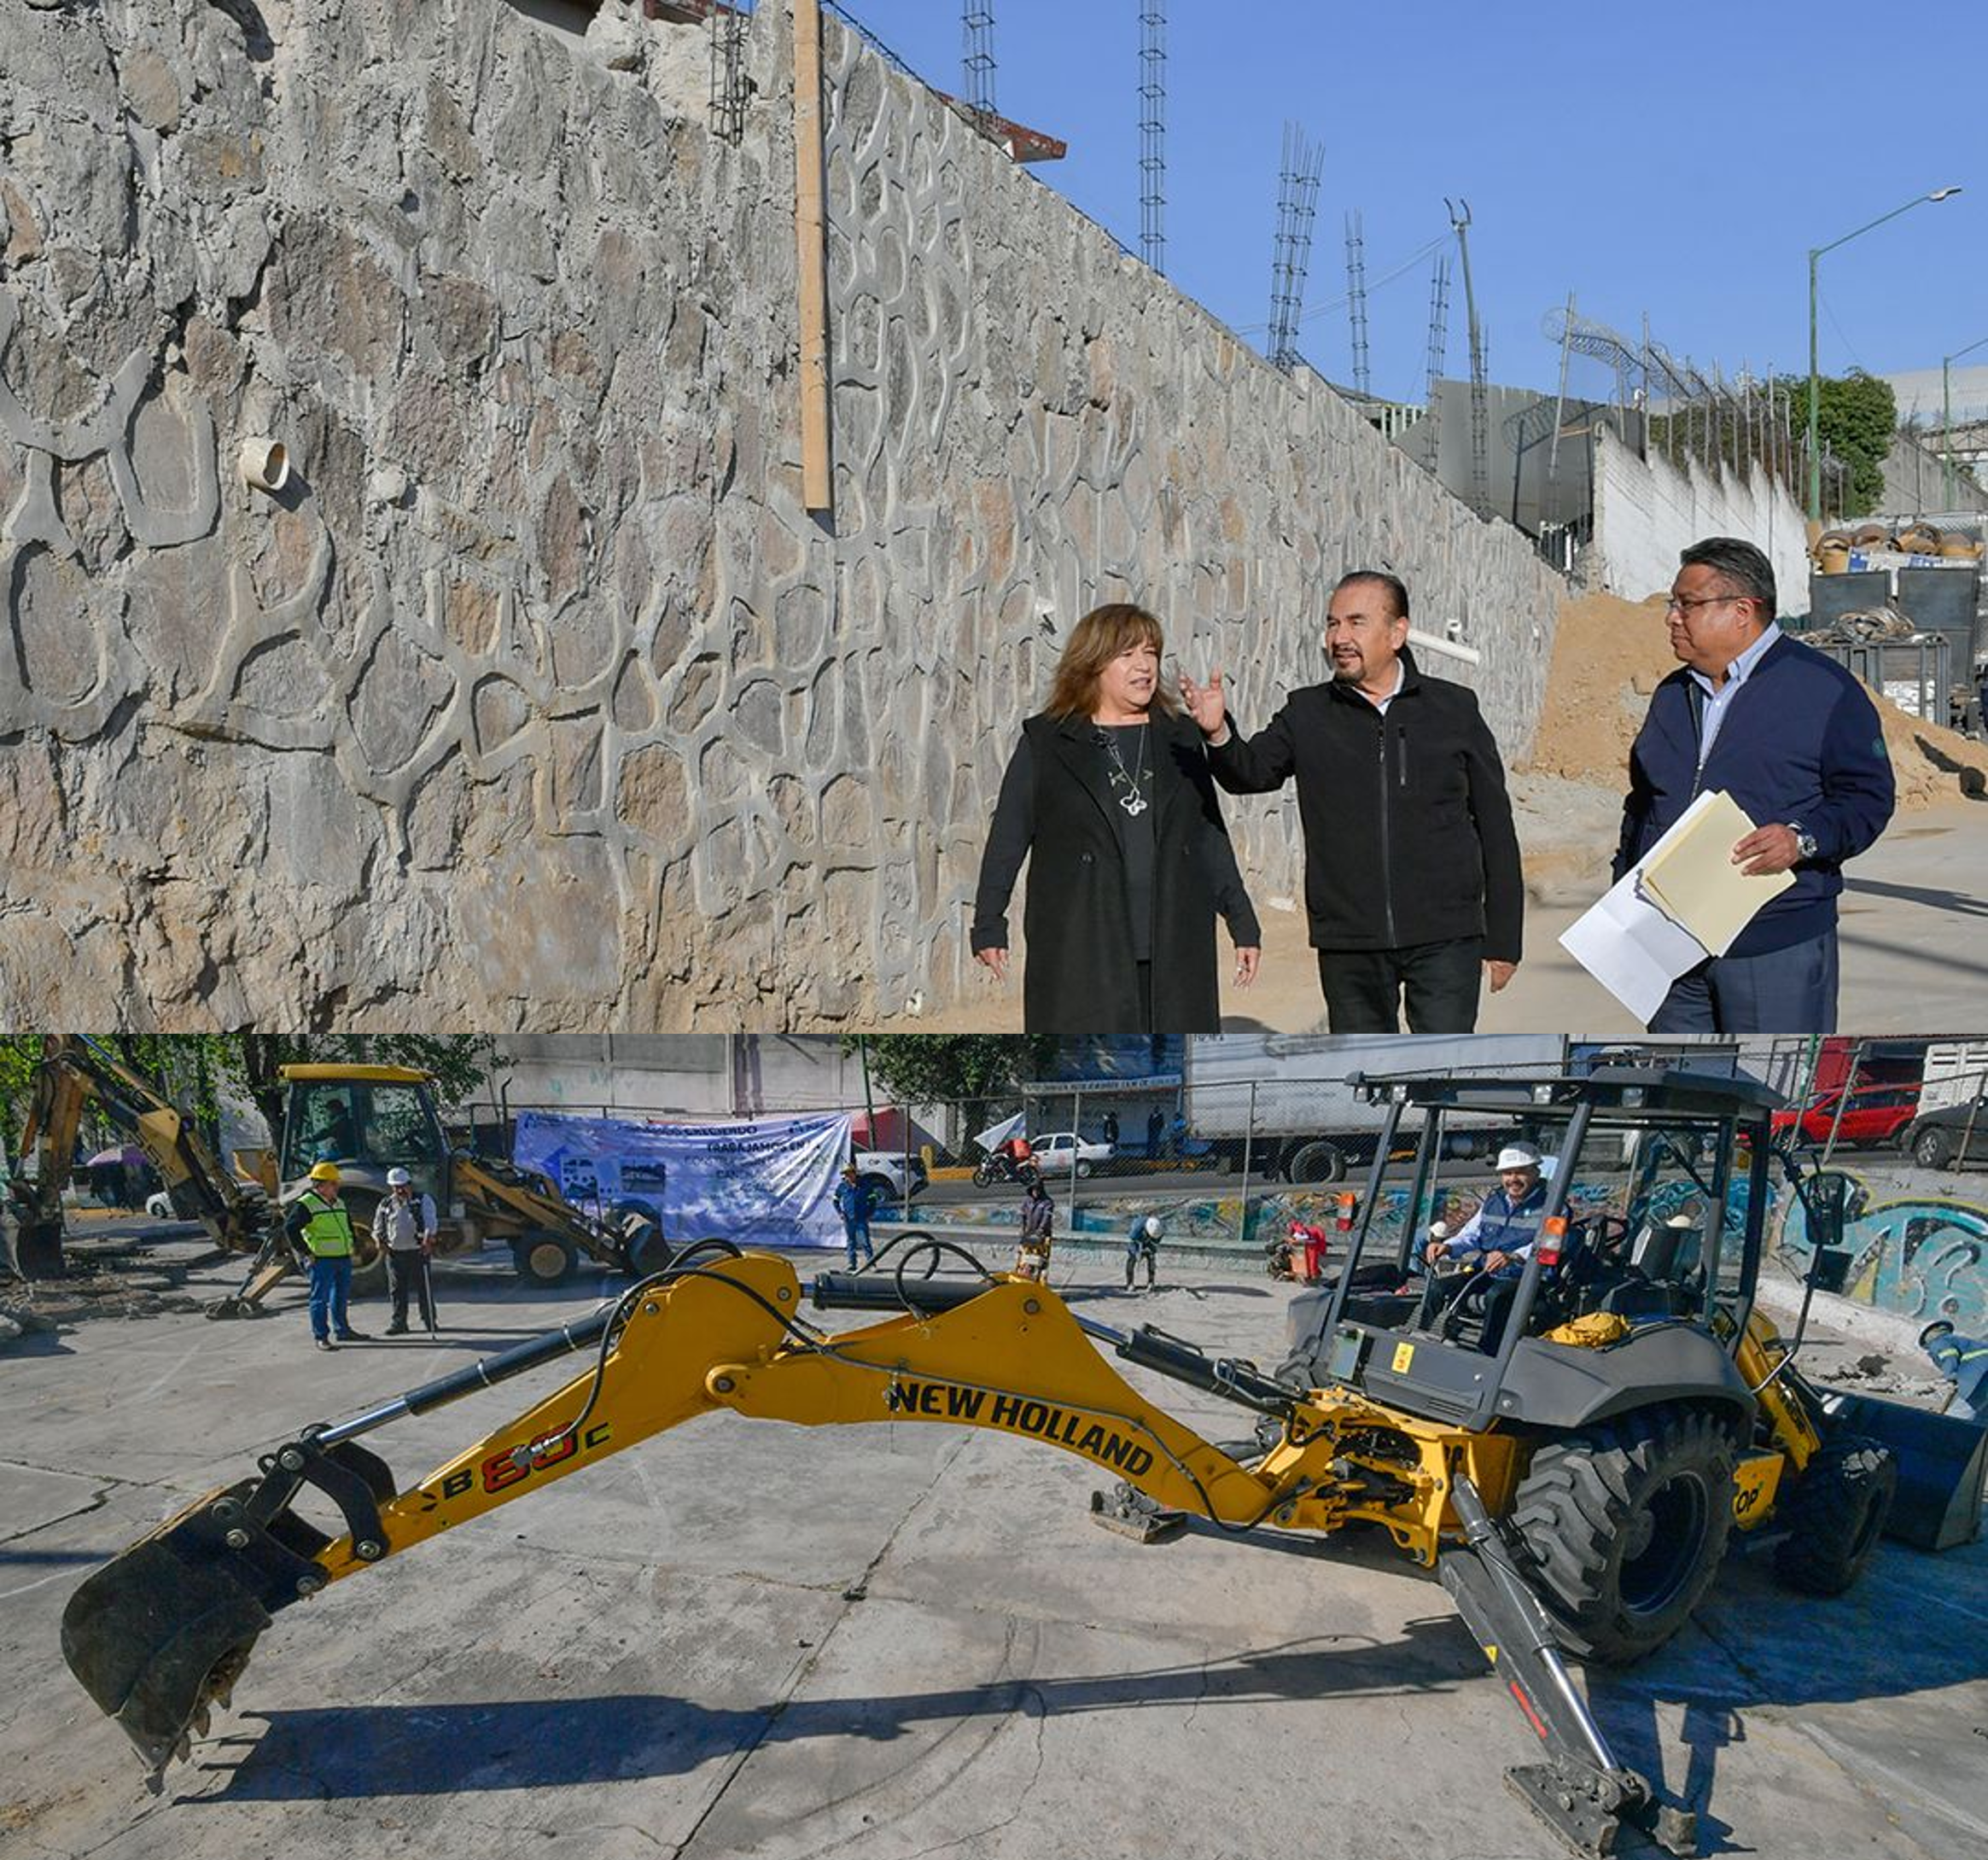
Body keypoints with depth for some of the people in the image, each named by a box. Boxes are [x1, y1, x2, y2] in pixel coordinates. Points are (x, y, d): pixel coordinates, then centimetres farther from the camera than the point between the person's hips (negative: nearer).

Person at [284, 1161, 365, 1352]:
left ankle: (342, 1330, 28)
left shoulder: (339, 1204, 16)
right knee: (320, 1298, -3)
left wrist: (351, 1246, 19)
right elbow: (290, 1228, -16)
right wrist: (306, 1251, -16)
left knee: (341, 1297, 16)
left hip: (344, 1258, 8)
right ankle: (321, 1337, 2)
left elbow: (348, 1226, 30)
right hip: (322, 1260, -8)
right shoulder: (306, 1205, -9)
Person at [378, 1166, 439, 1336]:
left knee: (423, 1288, 0)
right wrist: (380, 1240, 4)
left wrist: (428, 1239, -32)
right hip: (395, 1253, 3)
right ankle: (399, 1322, 13)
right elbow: (378, 1227, 23)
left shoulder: (423, 1201, -1)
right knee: (397, 1290, 4)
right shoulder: (386, 1205, 10)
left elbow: (430, 1221, -15)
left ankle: (430, 1321, 9)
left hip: (418, 1252, -3)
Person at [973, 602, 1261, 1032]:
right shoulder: (1045, 742, 1)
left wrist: (1242, 922, 12)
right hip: (1081, 955, -3)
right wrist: (989, 924, 0)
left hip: (1174, 946, 4)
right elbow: (1008, 838, 3)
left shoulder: (1180, 739, 11)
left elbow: (1211, 836, 14)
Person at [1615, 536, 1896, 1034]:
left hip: (1778, 950, -5)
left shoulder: (1825, 690, -2)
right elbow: (1641, 806, 22)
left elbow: (1869, 797, -4)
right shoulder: (1671, 695, 16)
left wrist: (1803, 839, -22)